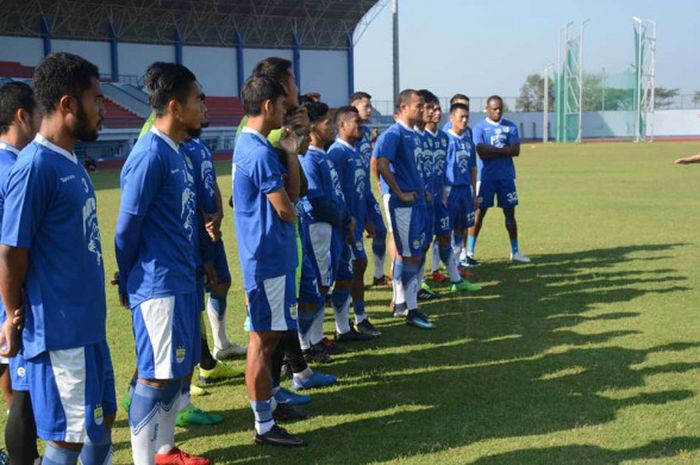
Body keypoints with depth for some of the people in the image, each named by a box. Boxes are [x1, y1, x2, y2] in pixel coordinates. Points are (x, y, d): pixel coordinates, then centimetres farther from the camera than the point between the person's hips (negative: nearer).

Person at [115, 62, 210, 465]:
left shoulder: (177, 152, 12)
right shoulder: (151, 155, -18)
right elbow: (127, 228, -15)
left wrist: (191, 270, 14)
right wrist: (128, 283, -3)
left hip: (182, 281, 9)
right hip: (159, 285, -9)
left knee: (180, 371, 16)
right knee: (158, 378, -1)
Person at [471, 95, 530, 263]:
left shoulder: (510, 127, 6)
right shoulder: (479, 128, -3)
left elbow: (515, 150, -7)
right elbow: (482, 153, -15)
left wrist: (492, 150, -13)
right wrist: (504, 150, -10)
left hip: (506, 176, 3)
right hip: (486, 177, -3)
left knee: (510, 213, 8)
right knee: (479, 213, 1)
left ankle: (515, 252, 17)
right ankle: (470, 251, 9)